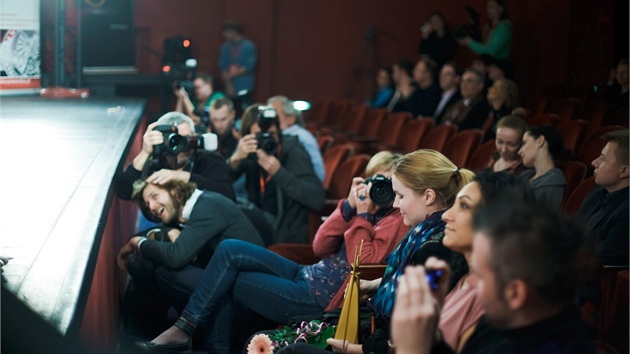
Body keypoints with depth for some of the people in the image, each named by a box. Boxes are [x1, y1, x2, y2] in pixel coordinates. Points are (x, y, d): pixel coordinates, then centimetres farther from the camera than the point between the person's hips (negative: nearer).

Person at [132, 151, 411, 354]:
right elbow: (320, 248, 4)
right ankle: (185, 326, -1)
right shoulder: (363, 210, 13)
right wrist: (348, 207, -6)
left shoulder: (397, 222, -11)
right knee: (230, 250, -4)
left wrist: (362, 214, -18)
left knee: (225, 281, -6)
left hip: (319, 299, -8)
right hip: (307, 276, 8)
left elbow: (363, 264, -25)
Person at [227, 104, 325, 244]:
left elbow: (318, 199, -25)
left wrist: (278, 172, -33)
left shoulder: (292, 151, -13)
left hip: (284, 232, -5)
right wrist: (235, 159, -28)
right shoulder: (249, 149, 0)